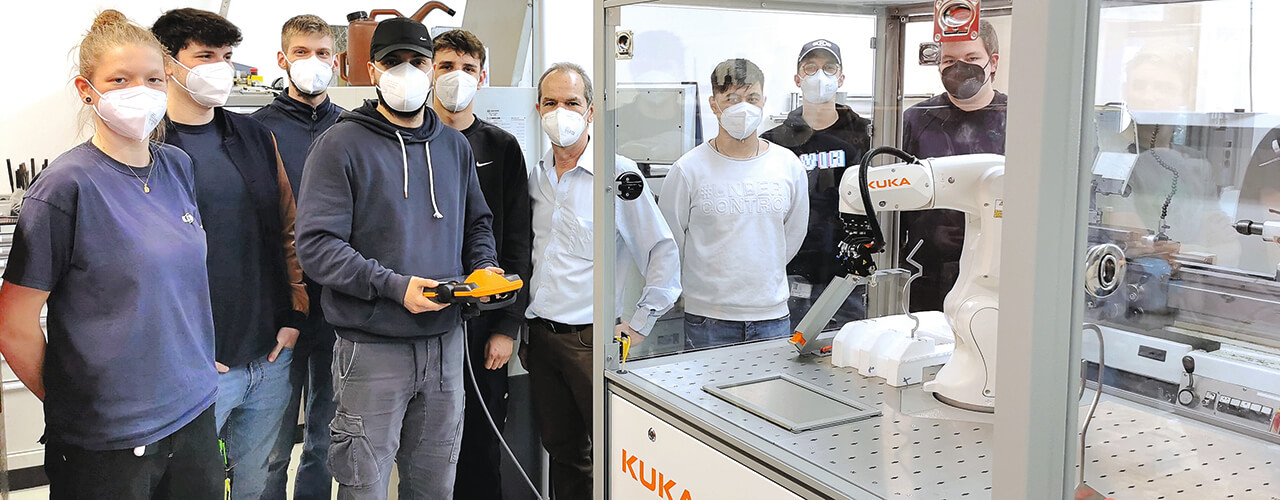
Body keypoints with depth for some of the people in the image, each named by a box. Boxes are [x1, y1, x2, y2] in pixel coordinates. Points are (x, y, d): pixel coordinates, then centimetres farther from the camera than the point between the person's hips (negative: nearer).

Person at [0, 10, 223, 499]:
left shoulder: (178, 166, 4)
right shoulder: (65, 186, -14)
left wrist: (192, 364, 11)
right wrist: (70, 404, -1)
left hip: (194, 410, 5)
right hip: (108, 439, -5)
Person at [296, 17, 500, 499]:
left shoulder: (454, 145, 12)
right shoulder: (342, 144, -6)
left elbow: (477, 221, 23)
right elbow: (317, 245, -13)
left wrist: (483, 266, 2)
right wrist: (394, 286, -22)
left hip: (445, 341, 5)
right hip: (372, 347, -5)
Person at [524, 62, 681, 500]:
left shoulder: (619, 173, -8)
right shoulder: (535, 178, 10)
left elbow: (664, 252, -7)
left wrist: (639, 325, -10)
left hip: (592, 340, -5)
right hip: (539, 337, 5)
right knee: (562, 450, 15)